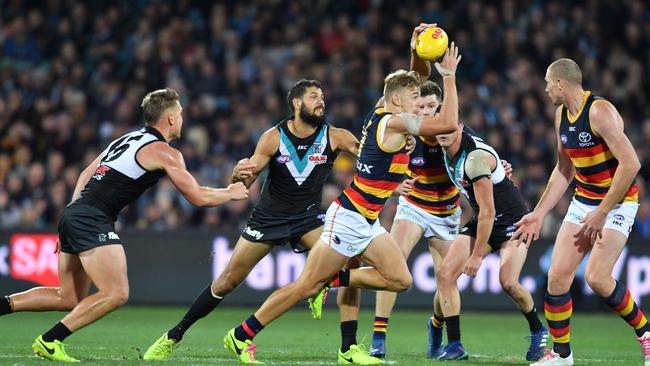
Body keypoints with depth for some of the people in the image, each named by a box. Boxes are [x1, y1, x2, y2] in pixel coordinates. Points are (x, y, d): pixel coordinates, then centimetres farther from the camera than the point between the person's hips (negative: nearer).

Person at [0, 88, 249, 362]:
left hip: (72, 214, 9)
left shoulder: (128, 140, 22)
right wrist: (231, 193, 16)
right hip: (93, 220, -9)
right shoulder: (164, 152, -3)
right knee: (116, 294, -12)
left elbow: (85, 175, 23)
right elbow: (198, 197, -2)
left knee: (69, 299, 16)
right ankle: (49, 342, -14)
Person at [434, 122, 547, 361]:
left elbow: (488, 212, -25)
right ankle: (454, 346, -7)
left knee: (508, 282, -24)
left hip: (512, 221, -8)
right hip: (482, 221, 8)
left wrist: (477, 255, -20)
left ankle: (538, 331, 5)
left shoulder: (476, 158, -28)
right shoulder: (448, 149, -3)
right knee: (445, 274, -9)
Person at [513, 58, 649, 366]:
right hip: (582, 201, 8)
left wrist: (602, 213, -24)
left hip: (618, 202, -8)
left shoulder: (600, 111, -21)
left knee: (597, 277, -21)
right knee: (557, 275, -3)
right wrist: (539, 213, 12)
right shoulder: (562, 115, 7)